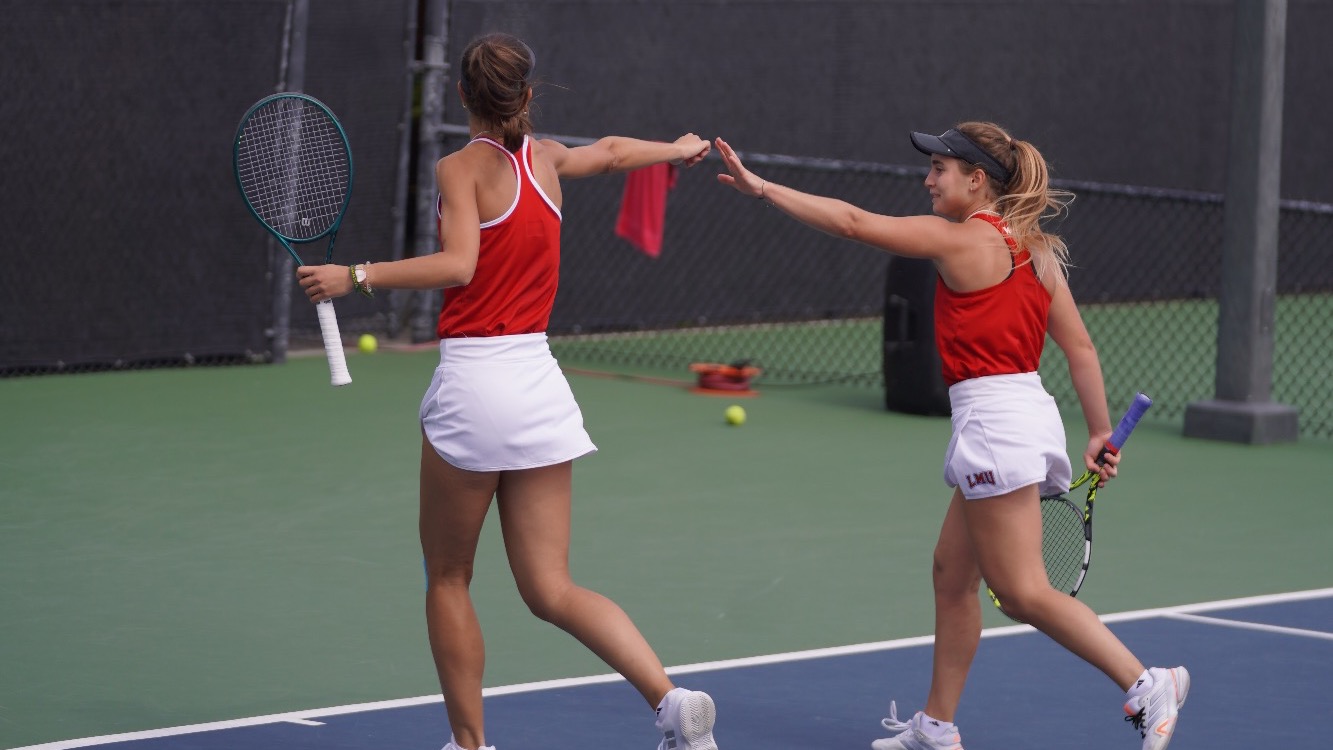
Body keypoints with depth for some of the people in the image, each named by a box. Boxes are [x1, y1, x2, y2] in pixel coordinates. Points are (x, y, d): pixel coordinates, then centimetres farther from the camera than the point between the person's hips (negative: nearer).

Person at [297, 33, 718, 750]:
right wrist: (678, 148, 52)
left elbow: (458, 265, -21)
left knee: (448, 579, 11)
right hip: (539, 384, 6)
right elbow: (611, 151, 33)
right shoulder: (546, 158, 12)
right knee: (551, 590, 5)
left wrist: (356, 276, -18)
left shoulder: (463, 167, -6)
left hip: (472, 381, -6)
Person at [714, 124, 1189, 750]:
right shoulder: (1033, 248, 13)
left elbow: (851, 222, -9)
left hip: (994, 415, -9)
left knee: (1021, 591, -8)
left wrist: (761, 187, -3)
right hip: (1028, 413, 9)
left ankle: (1146, 685, -14)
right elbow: (1079, 347, 12)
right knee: (952, 572, 17)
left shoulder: (961, 240, -10)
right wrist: (1100, 433, 15)